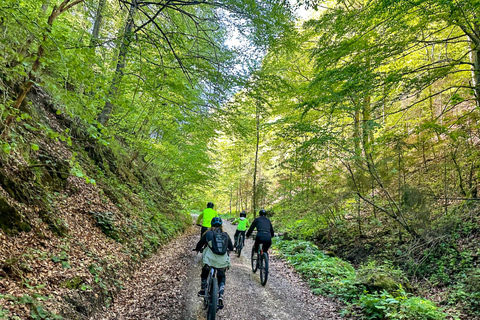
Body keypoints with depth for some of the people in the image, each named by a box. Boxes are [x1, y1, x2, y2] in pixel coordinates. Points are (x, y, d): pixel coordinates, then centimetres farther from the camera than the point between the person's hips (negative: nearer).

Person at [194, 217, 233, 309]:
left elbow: (200, 244, 11)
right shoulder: (226, 235, 11)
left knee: (204, 273, 30)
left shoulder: (208, 233, 3)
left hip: (209, 261, -2)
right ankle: (221, 296, 9)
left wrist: (198, 249, 33)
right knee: (221, 278, 24)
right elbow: (231, 248, 18)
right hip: (223, 262, 2)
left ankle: (203, 290, 37)